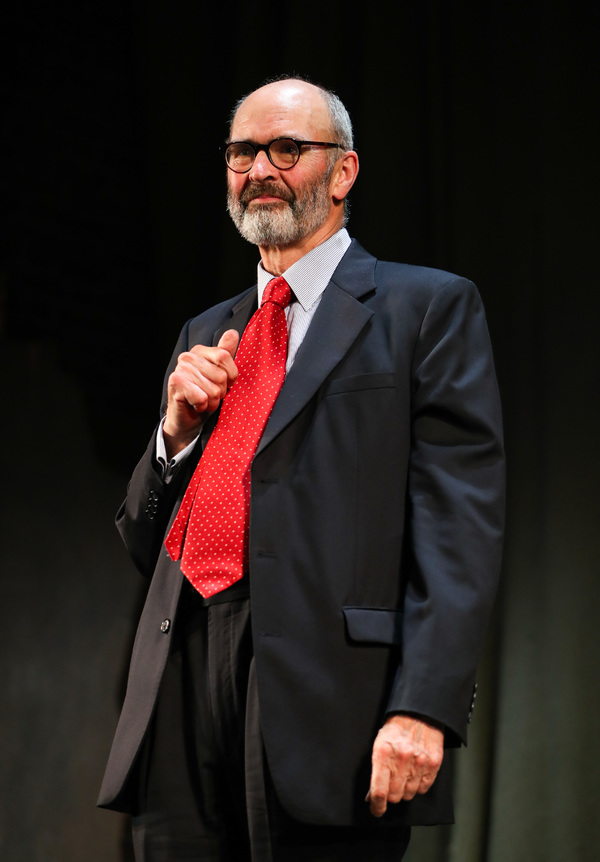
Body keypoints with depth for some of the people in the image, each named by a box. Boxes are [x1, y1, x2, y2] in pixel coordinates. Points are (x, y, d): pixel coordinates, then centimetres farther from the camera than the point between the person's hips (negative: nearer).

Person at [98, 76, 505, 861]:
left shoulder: (428, 309, 6)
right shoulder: (206, 338, 25)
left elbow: (461, 523, -6)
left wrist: (424, 707, -19)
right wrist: (177, 428, 5)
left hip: (325, 692, -5)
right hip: (186, 683, 5)